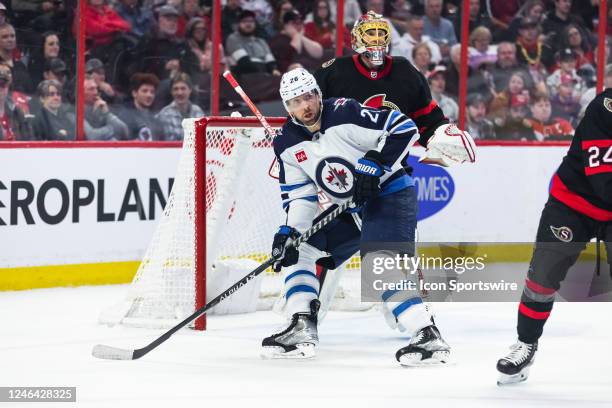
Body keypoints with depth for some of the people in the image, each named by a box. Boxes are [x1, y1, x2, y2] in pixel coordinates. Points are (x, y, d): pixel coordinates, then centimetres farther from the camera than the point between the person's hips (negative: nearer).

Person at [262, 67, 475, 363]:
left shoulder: (344, 114, -19)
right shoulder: (287, 146, 2)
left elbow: (404, 128, -21)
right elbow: (299, 196, 4)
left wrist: (375, 165, -27)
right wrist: (290, 231, -11)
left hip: (390, 194, -8)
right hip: (349, 210, 9)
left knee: (379, 260, -29)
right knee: (297, 248, 6)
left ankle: (428, 336, -35)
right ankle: (302, 329, 4)